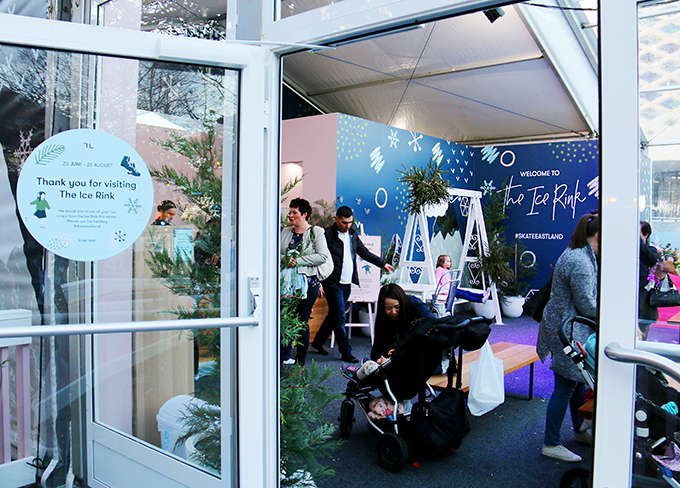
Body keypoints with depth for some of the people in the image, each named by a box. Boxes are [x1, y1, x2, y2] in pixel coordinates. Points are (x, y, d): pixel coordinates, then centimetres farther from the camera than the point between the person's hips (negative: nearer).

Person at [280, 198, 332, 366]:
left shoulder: (316, 232, 0)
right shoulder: (285, 232, 15)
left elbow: (322, 256, -10)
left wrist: (298, 260, -15)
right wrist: (284, 259, -9)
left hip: (308, 283, -4)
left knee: (302, 321, 0)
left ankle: (300, 362, 11)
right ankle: (284, 356, 13)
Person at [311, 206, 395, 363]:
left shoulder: (353, 234, 12)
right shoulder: (327, 235, -10)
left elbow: (364, 252, 22)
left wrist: (382, 263, 19)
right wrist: (320, 283, -17)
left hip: (347, 283, 7)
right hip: (333, 283, -7)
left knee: (334, 315, 15)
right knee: (339, 318, -5)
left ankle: (318, 342, 31)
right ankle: (346, 352, 3)